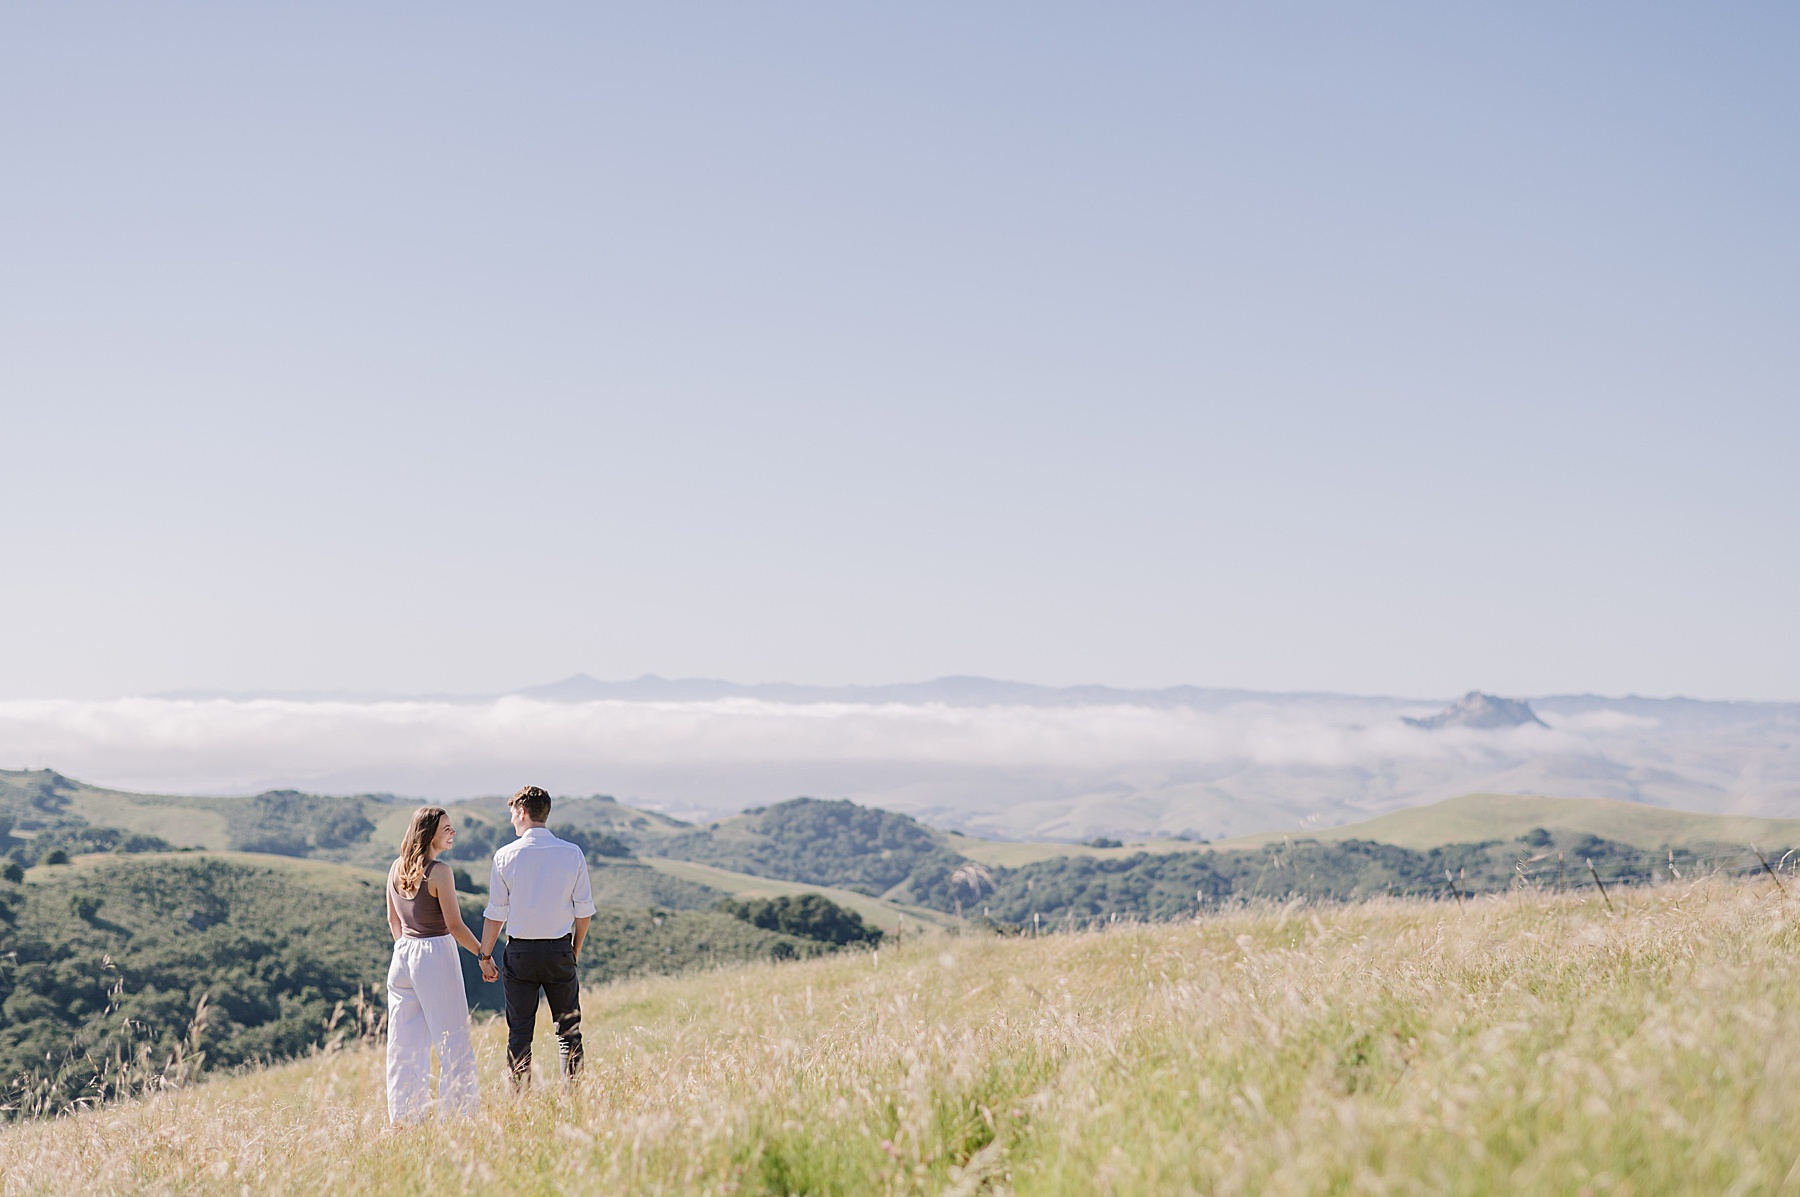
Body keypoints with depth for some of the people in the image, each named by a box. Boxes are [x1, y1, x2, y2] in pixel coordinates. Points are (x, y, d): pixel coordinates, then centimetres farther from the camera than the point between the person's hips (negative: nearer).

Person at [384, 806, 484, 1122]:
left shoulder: (396, 869, 7)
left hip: (402, 956, 7)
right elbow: (454, 925, -14)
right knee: (453, 1040, 1)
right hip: (436, 956, -7)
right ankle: (460, 1113, 1)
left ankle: (403, 1117, 13)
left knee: (405, 1043, 10)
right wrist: (483, 953, -3)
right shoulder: (440, 871, -15)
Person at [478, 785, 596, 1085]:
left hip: (520, 952, -1)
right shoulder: (573, 854, -1)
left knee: (519, 1032, 6)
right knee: (568, 1029, 7)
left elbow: (496, 913, -3)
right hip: (560, 951, 1)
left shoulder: (506, 855, -5)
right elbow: (584, 910, 2)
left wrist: (485, 956, 6)